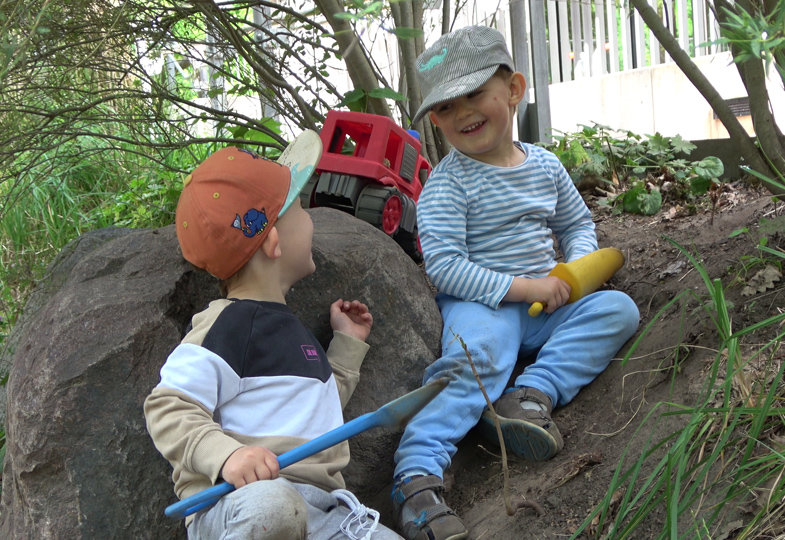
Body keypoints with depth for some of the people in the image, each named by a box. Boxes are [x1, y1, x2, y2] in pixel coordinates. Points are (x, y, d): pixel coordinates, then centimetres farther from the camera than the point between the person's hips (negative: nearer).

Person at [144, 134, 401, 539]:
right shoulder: (227, 324, -4)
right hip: (231, 504, -7)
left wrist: (347, 342, 37)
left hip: (317, 506, 7)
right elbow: (168, 408, -12)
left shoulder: (287, 325, 27)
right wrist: (226, 454, -29)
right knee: (271, 503, -41)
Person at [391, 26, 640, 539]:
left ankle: (532, 393, -31)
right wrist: (524, 287, -21)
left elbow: (578, 225, 21)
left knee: (618, 308, -13)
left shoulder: (544, 164, 9)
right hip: (480, 302, -6)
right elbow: (444, 267, -17)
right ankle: (418, 471, -47)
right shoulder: (448, 183, -9)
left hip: (544, 304, 6)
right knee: (476, 357, -36)